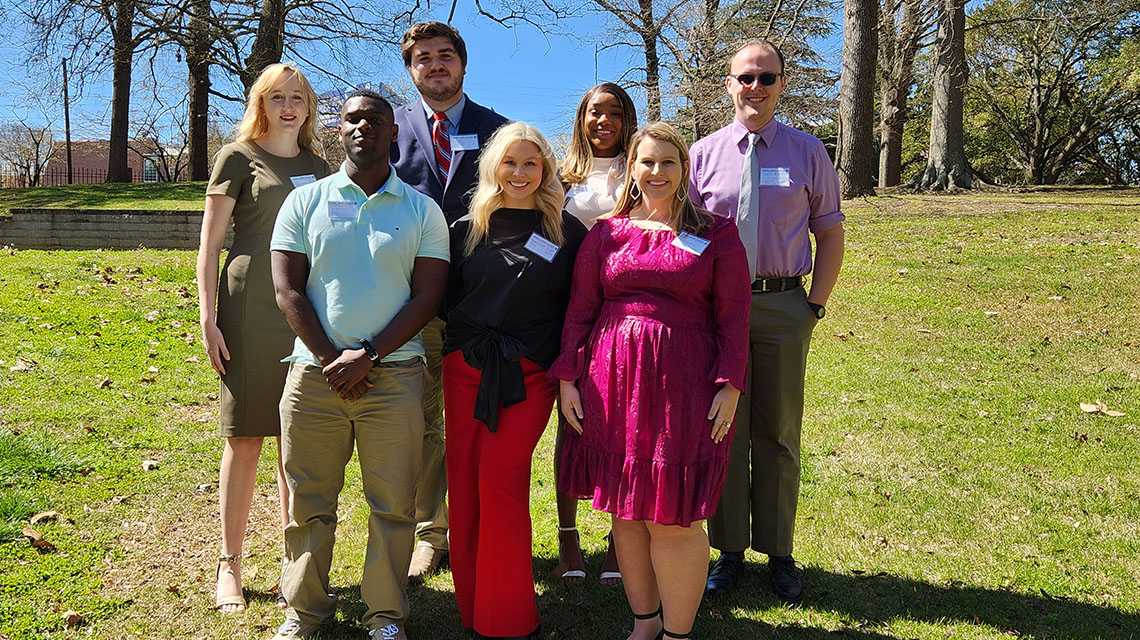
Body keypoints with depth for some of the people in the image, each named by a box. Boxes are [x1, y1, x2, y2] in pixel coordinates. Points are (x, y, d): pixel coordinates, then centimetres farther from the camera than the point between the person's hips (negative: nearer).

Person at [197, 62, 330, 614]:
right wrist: (208, 320, -7)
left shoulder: (317, 165, 17)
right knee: (245, 437, 0)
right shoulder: (238, 158, 4)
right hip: (251, 307, -4)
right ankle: (229, 565, 13)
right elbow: (209, 244, 1)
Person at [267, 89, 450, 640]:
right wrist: (332, 359, -7)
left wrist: (367, 355, -11)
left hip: (394, 373, -1)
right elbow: (288, 290, 3)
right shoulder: (305, 201, 9)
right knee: (308, 503, 8)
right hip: (315, 370, 1)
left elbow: (428, 296, -1)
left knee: (393, 505, 3)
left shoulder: (421, 210, 7)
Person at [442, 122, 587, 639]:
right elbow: (446, 297, 18)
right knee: (464, 482, 3)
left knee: (500, 479, -12)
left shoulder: (567, 231, 5)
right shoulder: (468, 228, 11)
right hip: (465, 369, 3)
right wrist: (465, 338, 6)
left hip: (529, 374, -3)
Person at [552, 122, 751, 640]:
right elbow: (579, 308, 9)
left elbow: (733, 315, 1)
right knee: (625, 509, 10)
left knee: (673, 517, -2)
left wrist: (729, 385, -7)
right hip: (612, 381, 3)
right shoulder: (606, 232, 10)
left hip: (684, 384, -2)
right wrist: (567, 377, 3)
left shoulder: (715, 233, 5)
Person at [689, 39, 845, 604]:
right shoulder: (704, 154, 6)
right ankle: (729, 549, 19)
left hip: (785, 307, 0)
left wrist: (815, 304, -2)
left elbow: (830, 235, 8)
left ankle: (778, 553, 20)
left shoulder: (808, 153, 6)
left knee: (778, 434, 8)